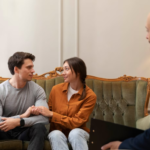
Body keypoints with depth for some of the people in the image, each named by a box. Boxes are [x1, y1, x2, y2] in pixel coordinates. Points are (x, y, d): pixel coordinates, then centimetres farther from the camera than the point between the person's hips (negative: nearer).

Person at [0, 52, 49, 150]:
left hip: (26, 130, 1)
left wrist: (19, 122, -31)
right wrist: (22, 116, -23)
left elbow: (45, 117, -20)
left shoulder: (37, 90, -5)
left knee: (40, 127, -32)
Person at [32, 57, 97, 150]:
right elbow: (49, 110, 12)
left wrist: (51, 114, -21)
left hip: (78, 132, -2)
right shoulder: (56, 89, -1)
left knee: (75, 133, -36)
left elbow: (77, 122, -16)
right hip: (57, 131, 2)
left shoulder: (90, 96, -11)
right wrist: (39, 111, -11)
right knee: (56, 135, -33)